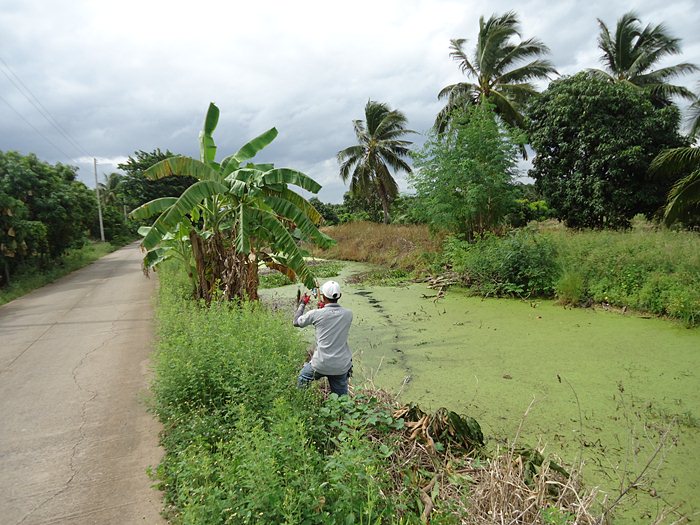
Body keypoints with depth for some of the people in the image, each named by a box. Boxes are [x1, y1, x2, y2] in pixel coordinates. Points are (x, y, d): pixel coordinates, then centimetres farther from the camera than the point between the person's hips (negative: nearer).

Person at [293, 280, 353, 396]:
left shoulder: (316, 314, -13)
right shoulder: (348, 314, -5)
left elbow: (296, 322, 5)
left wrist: (302, 304, 19)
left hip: (321, 365, -2)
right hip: (342, 366, 2)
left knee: (302, 377, 27)